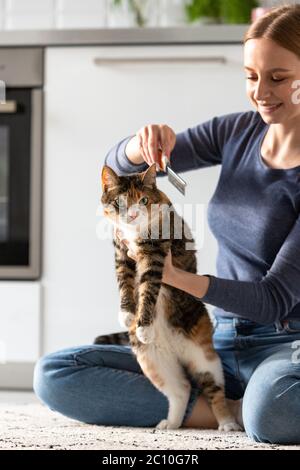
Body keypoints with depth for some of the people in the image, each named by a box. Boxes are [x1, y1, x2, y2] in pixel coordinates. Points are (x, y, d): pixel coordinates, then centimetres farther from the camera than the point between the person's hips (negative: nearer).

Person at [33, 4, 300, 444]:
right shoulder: (238, 132, 6)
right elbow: (119, 166, 10)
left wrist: (178, 278, -28)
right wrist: (143, 144, -16)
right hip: (222, 344, 7)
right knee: (53, 375, -13)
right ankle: (236, 410, -16)